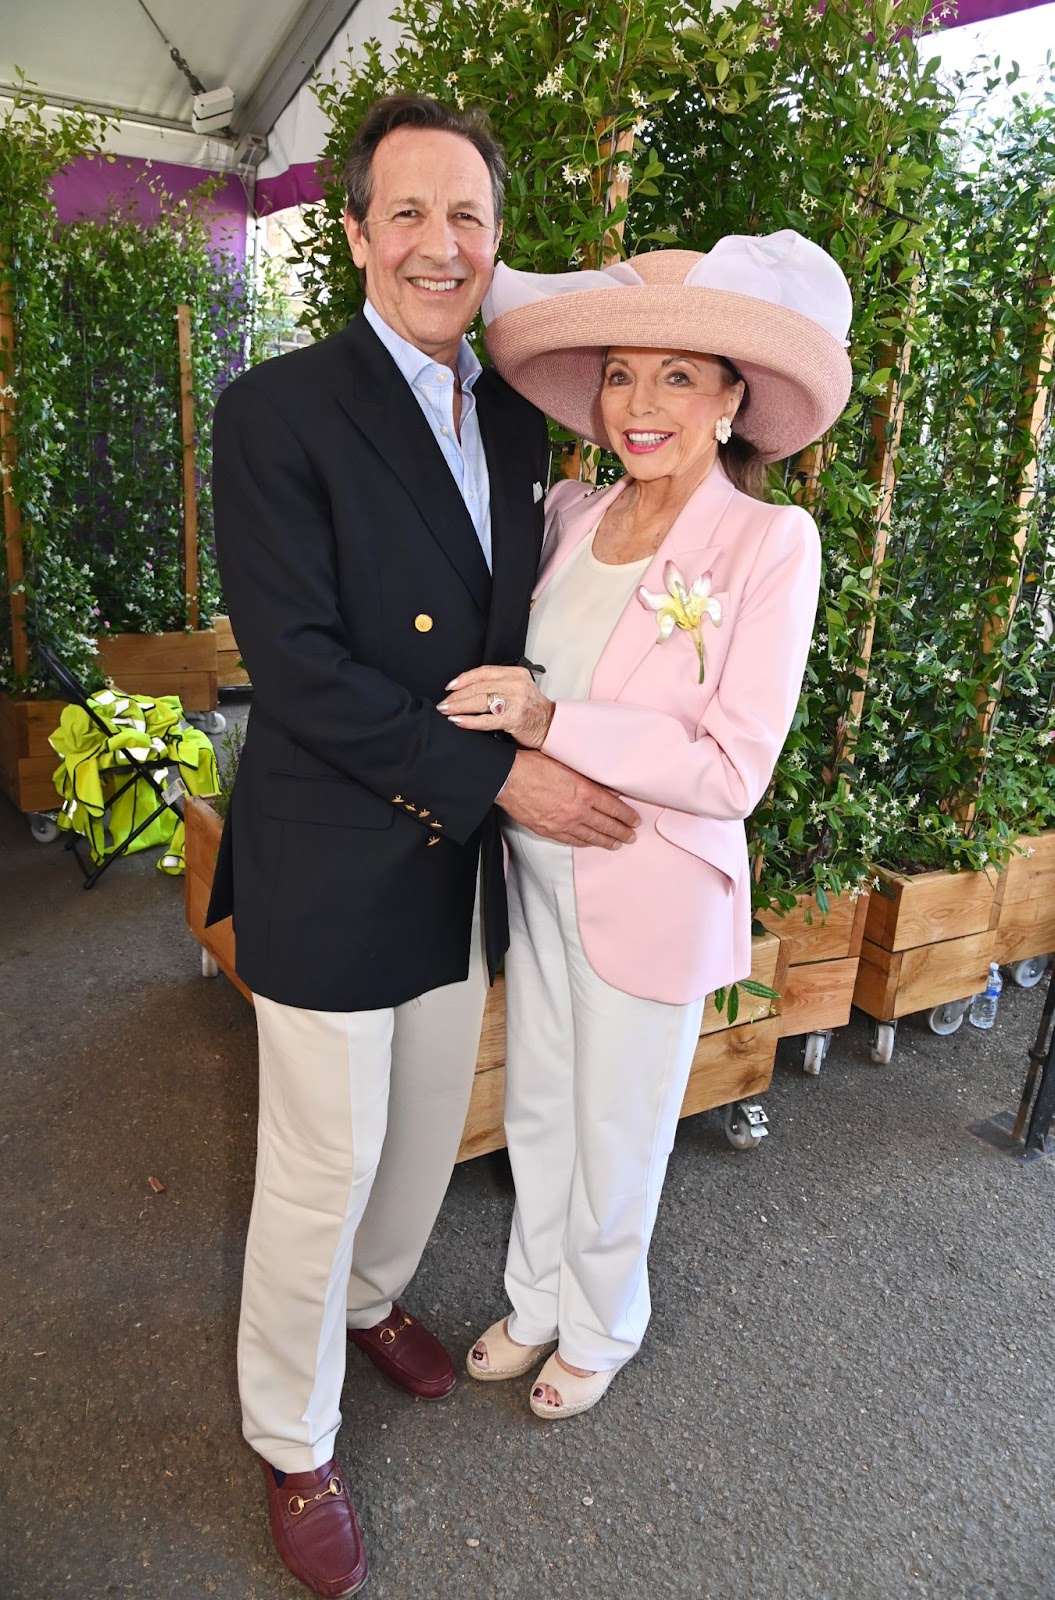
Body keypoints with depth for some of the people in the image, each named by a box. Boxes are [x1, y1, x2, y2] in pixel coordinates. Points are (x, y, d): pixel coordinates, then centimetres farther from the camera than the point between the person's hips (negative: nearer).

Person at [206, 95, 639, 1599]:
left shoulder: (515, 421, 9)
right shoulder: (279, 409, -12)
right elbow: (293, 665, -19)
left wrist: (552, 731, -2)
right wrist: (499, 776, -19)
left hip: (465, 860, 7)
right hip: (332, 870, -6)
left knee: (428, 1131, 22)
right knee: (321, 1166, 8)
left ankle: (371, 1296, 53)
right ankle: (292, 1445, 35)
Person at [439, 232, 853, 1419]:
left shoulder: (770, 541, -17)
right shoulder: (570, 515, -1)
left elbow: (733, 770, -20)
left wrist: (548, 724, -26)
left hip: (653, 895, -5)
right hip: (538, 874, 5)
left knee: (615, 1141, 17)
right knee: (536, 1113, 22)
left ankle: (599, 1332, 47)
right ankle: (535, 1305, 50)